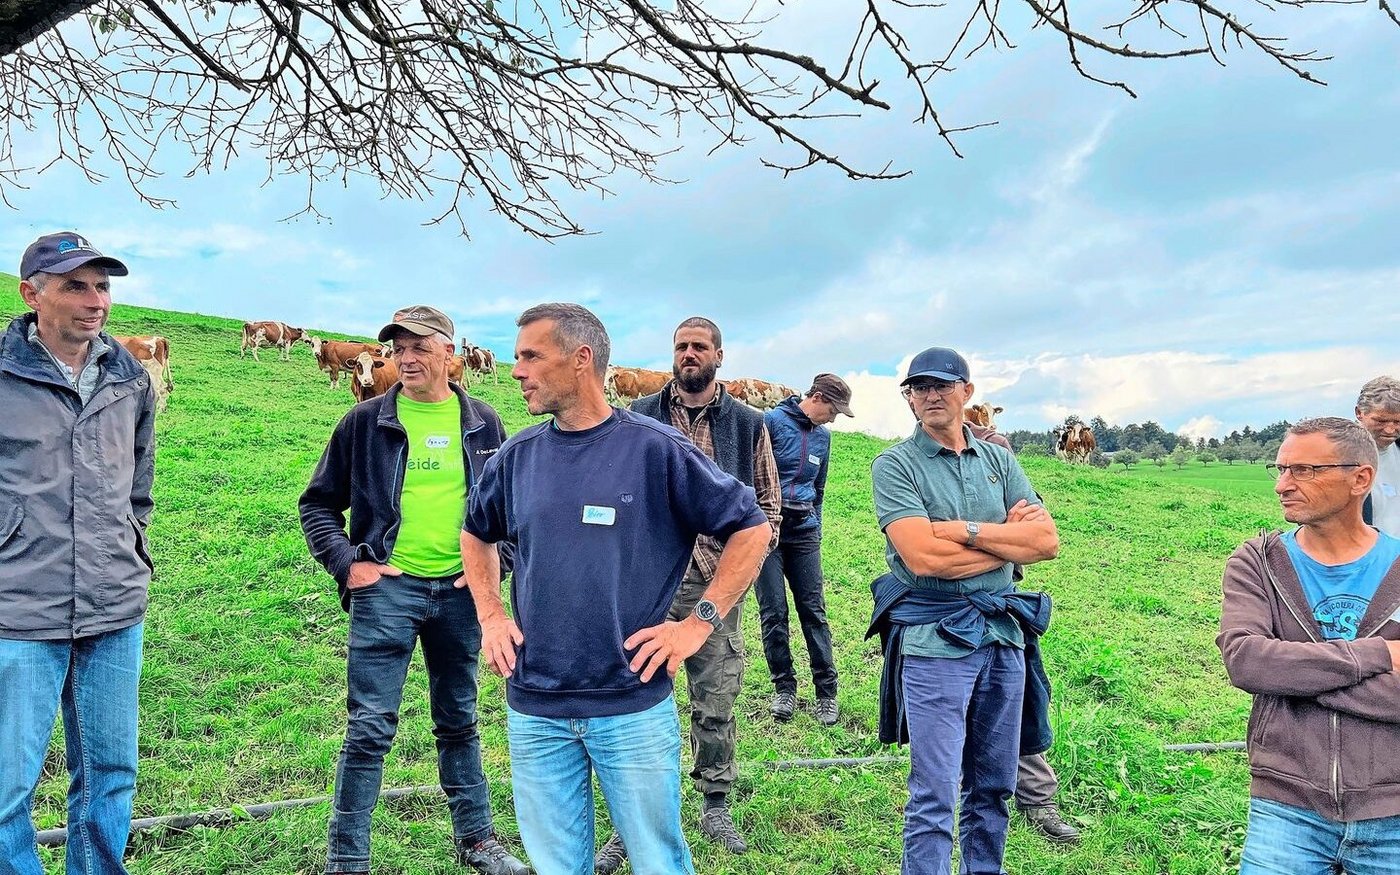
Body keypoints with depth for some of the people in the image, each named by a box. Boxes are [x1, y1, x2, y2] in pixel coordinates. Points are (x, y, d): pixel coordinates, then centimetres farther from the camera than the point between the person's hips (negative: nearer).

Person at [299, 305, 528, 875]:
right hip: (387, 588, -2)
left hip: (460, 591, 3)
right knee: (370, 727, 0)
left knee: (459, 721, 16)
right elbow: (318, 504, 4)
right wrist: (346, 564, -7)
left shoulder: (482, 424, 5)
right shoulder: (366, 421, -1)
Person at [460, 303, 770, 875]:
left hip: (635, 705, -3)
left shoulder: (655, 449, -9)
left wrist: (699, 624, -9)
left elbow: (751, 529, -4)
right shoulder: (516, 457, 4)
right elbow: (476, 535, 22)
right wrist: (491, 617, 9)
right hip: (533, 709, 4)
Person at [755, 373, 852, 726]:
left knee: (813, 610, 2)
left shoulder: (822, 436, 13)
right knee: (773, 612, 0)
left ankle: (827, 691, 9)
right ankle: (784, 688, 14)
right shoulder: (773, 421, -6)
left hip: (804, 529, 5)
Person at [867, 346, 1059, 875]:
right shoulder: (895, 465, -5)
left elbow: (1048, 541, -1)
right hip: (935, 639, -5)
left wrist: (966, 531, -13)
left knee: (994, 788, 16)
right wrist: (1009, 538, -8)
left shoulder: (999, 460, 11)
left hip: (1004, 635, 5)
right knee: (934, 799, -2)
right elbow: (922, 557, -18)